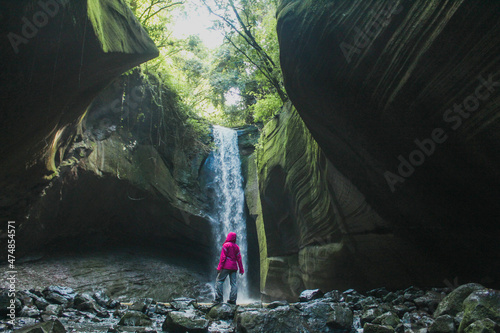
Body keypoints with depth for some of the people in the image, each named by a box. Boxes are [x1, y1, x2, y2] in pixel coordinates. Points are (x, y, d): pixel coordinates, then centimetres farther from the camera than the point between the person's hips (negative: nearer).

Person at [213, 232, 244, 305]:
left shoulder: (226, 245, -1)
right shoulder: (236, 247, 14)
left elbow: (223, 257, -8)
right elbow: (239, 258, 12)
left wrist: (220, 267, -9)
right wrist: (241, 269, 15)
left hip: (226, 266, -5)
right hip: (234, 267, 6)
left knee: (219, 280, -2)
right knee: (233, 283, 5)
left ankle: (219, 299, -9)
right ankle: (233, 300, 3)